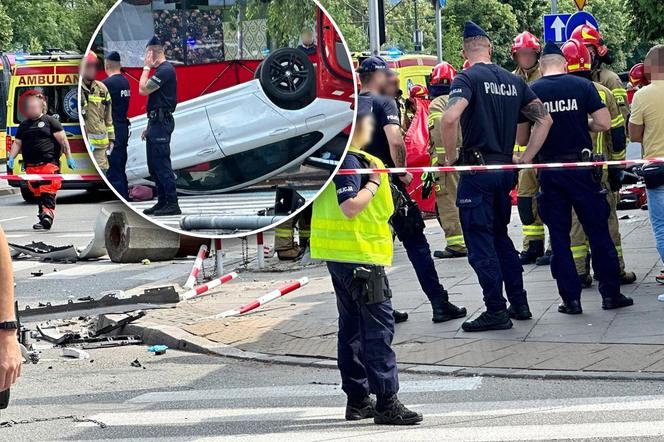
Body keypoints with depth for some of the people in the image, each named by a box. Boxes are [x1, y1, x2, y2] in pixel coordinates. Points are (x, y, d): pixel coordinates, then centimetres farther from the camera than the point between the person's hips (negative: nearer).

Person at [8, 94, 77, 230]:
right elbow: (17, 143, 21)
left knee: (48, 193, -15)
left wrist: (69, 157, -7)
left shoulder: (50, 121, 3)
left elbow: (63, 140, -1)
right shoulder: (24, 125, 19)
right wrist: (11, 158, 6)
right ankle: (43, 216, 14)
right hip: (31, 166, 6)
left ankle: (47, 216, -22)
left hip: (48, 164, -6)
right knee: (37, 194, 8)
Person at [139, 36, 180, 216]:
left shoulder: (165, 70, -14)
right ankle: (162, 202, 17)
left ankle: (172, 204, -10)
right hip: (156, 121, 11)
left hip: (161, 123, -11)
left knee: (162, 164, -11)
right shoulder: (162, 69, 19)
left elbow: (143, 89, -18)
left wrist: (146, 67, -9)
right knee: (154, 165, 13)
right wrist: (149, 126, 23)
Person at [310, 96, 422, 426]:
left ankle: (357, 400, 19)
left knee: (352, 325, 14)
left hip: (338, 255, 10)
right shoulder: (349, 161, -17)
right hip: (359, 253, -10)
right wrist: (374, 182, -14)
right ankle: (386, 402, -8)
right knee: (378, 327, -8)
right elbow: (350, 207, -26)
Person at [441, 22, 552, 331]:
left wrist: (450, 157, -13)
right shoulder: (513, 81, 11)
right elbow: (544, 119, 11)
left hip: (476, 170, -7)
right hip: (505, 169, 7)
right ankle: (519, 303, 21)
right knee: (501, 238, 19)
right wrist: (525, 158, 11)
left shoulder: (467, 78, -9)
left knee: (480, 243, -1)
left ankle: (496, 311, -1)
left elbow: (450, 118, -26)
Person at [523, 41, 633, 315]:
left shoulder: (530, 92, 0)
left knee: (559, 237, 7)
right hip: (582, 167, -1)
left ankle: (571, 299, 5)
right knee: (598, 231, 8)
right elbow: (604, 123, -7)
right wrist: (582, 125, 12)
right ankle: (610, 293, 11)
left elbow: (521, 138, 0)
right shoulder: (582, 86, -2)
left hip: (549, 172, 1)